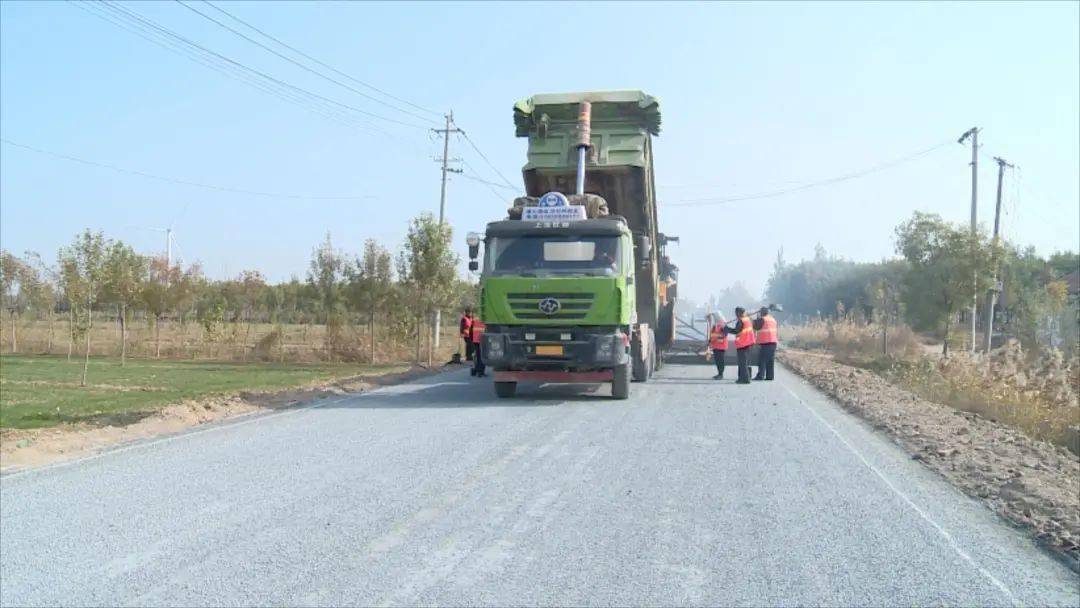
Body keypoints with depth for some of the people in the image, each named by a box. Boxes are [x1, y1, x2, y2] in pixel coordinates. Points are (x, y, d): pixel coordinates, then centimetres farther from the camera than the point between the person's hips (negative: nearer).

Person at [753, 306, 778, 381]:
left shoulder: (762, 319, -9)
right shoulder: (773, 319, 17)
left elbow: (756, 326, -4)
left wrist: (755, 321, 11)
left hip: (764, 342, -7)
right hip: (773, 341, 7)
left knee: (762, 360, -5)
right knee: (771, 360, 7)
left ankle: (760, 375, -9)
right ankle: (769, 376, 7)